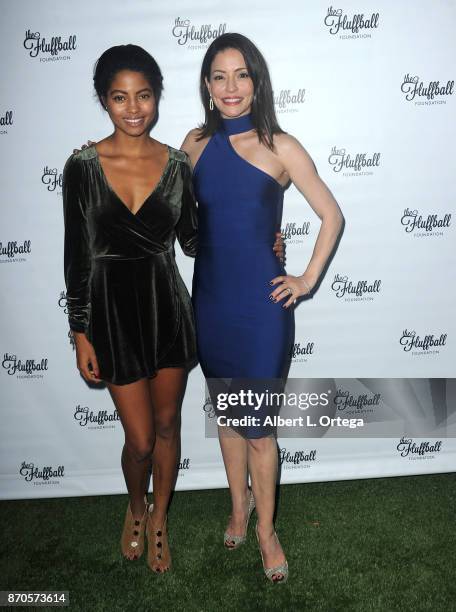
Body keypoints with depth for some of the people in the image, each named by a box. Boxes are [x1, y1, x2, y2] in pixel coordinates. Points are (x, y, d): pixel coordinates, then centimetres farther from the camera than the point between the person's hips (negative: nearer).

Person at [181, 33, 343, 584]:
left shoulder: (281, 148, -6)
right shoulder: (196, 144, 4)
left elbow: (332, 216, 0)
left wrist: (308, 279, -3)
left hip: (261, 304, -3)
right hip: (209, 301, 4)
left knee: (258, 428, 4)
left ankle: (266, 529, 28)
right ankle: (239, 504, 42)